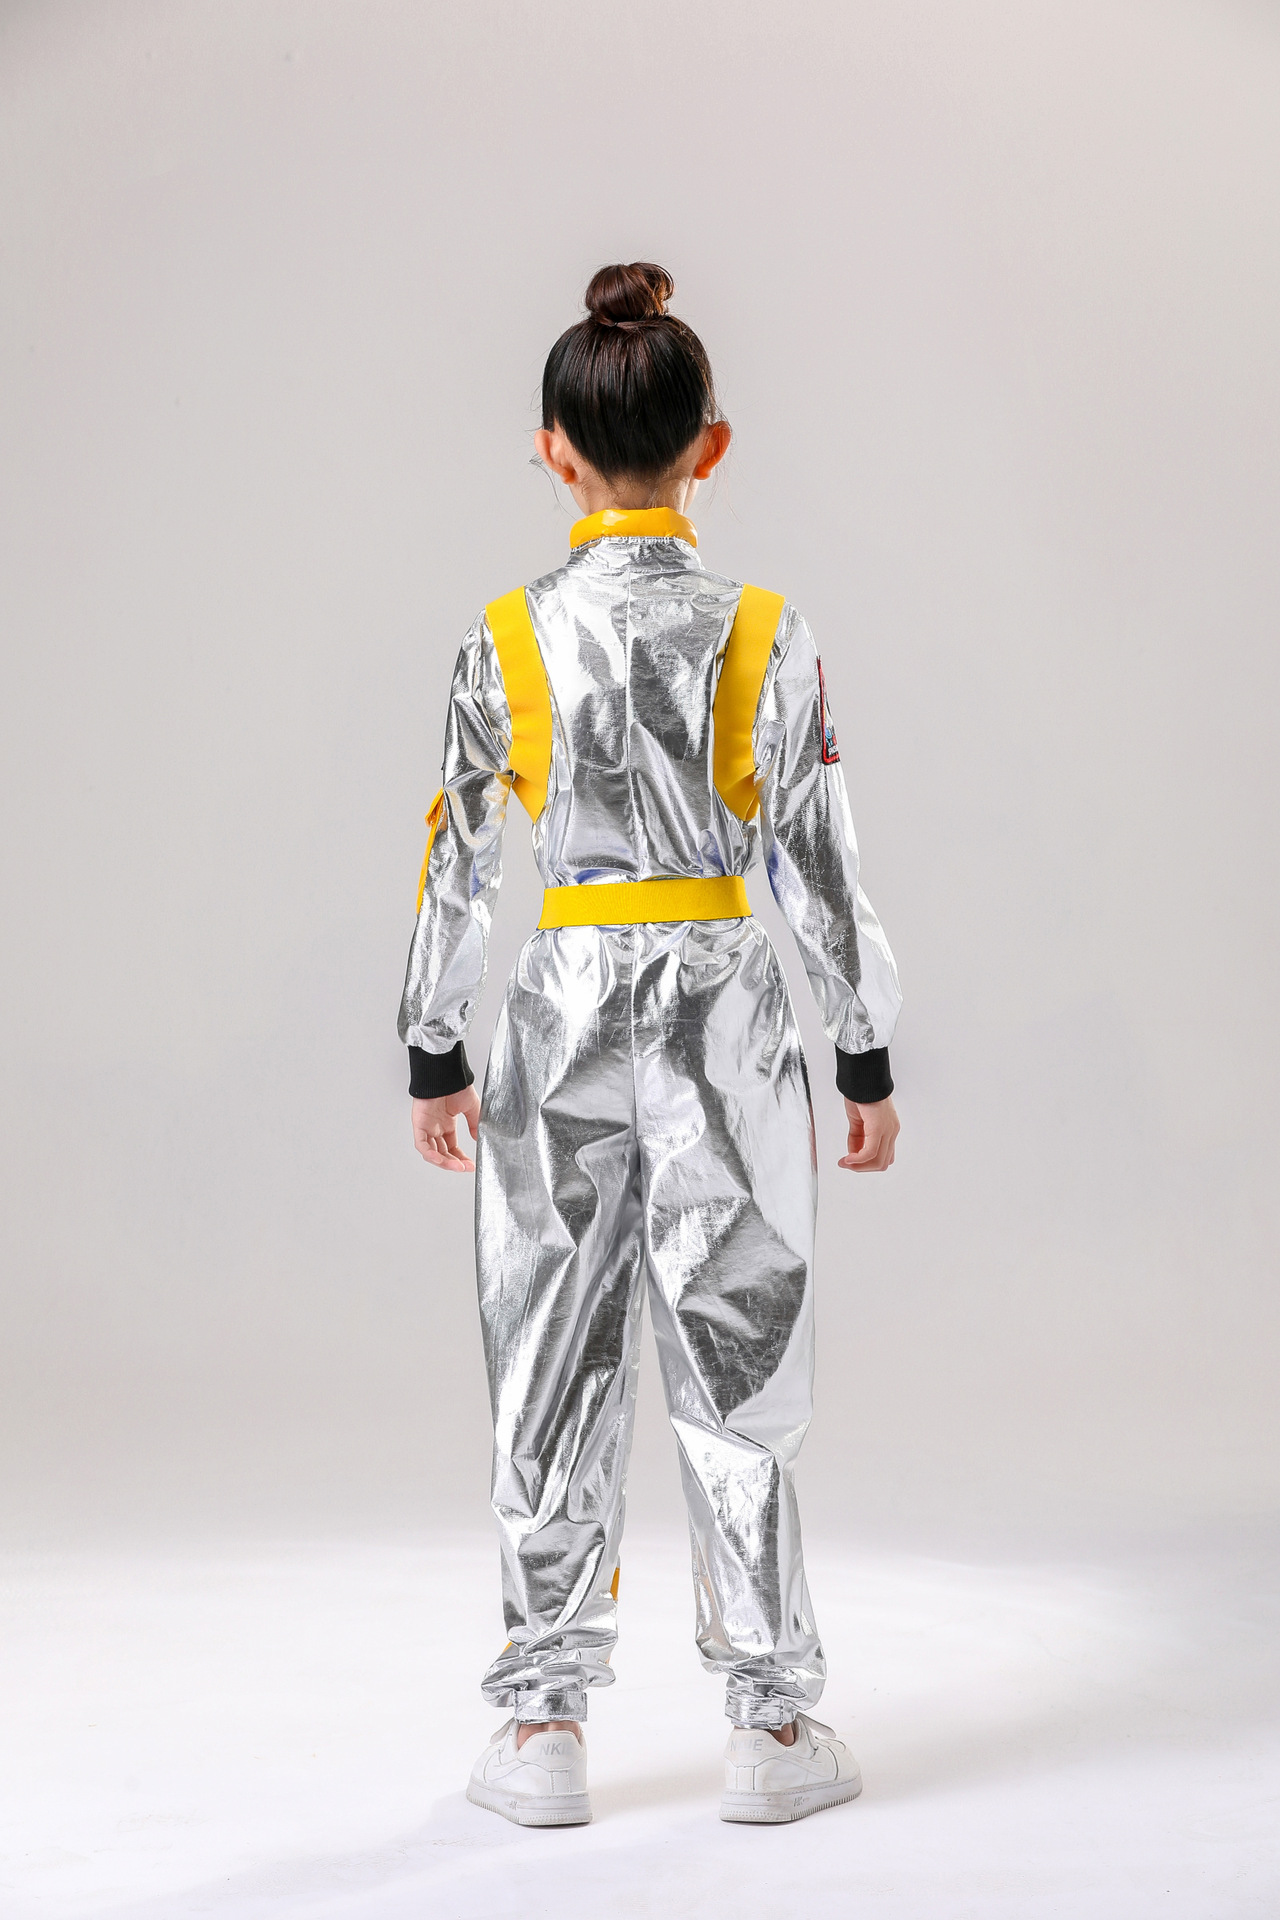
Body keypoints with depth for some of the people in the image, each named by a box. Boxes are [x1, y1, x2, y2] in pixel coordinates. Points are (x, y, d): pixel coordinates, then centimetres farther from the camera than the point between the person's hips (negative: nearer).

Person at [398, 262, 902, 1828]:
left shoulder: (507, 640, -4)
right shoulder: (765, 636, -5)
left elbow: (459, 862, 0)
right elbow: (818, 863, -3)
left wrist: (433, 1057, 9)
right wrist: (867, 1056, 6)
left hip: (563, 1011, 0)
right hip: (726, 1009, 0)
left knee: (554, 1374, 9)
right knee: (737, 1367, 8)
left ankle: (543, 1727, 16)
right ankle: (771, 1722, 16)